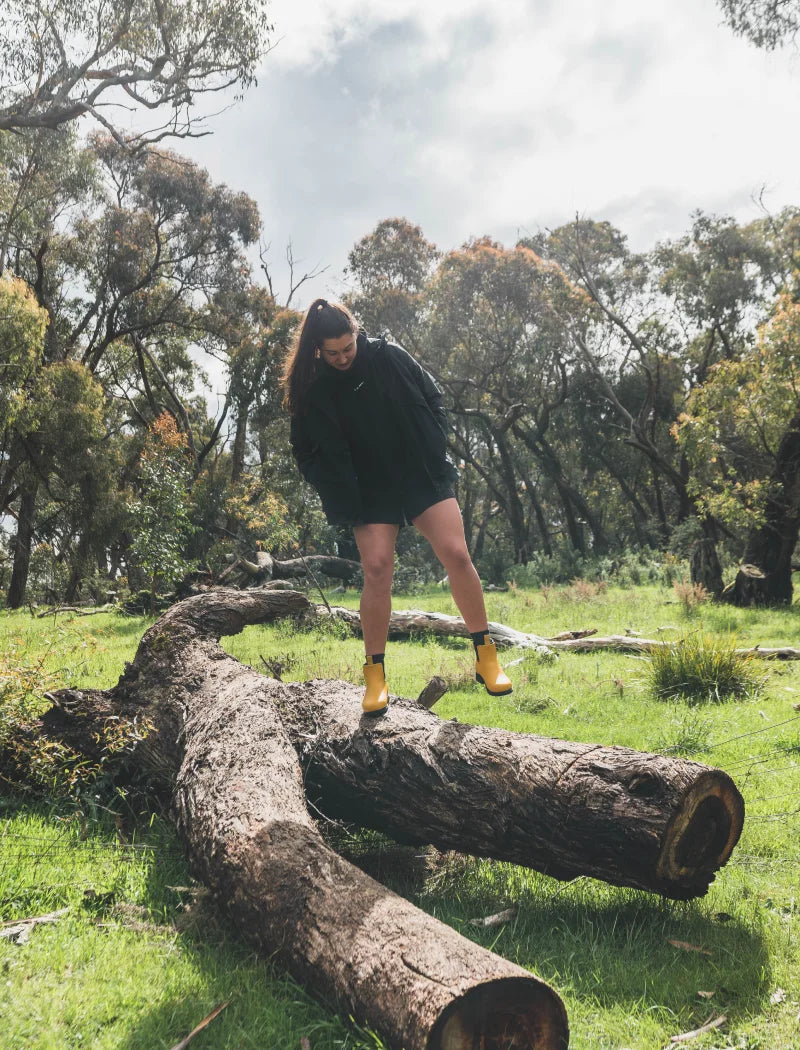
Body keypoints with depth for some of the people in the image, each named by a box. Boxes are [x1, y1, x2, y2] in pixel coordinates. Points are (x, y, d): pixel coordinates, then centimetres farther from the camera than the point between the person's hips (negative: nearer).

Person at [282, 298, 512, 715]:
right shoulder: (313, 390, -5)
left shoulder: (389, 357, -5)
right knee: (376, 568, -14)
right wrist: (342, 503, -8)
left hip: (423, 476, 1)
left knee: (456, 555, -11)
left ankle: (486, 657, 2)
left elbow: (432, 400, 4)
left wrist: (437, 458, -1)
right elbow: (309, 453, 1)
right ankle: (375, 675, 0)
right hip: (371, 493, 0)